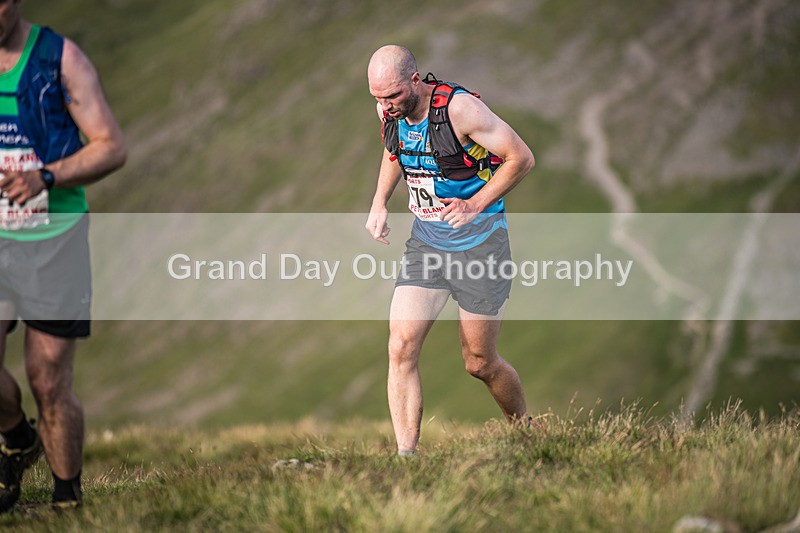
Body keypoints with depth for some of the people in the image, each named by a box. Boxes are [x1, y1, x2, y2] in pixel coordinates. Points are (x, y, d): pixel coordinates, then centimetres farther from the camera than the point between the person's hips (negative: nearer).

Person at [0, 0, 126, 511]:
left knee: (51, 384, -3)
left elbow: (112, 147, -6)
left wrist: (46, 177, -21)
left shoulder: (60, 57, -5)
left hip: (53, 238, -3)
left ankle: (68, 500, 15)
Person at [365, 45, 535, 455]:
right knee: (401, 348, -12)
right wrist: (379, 203, 7)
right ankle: (406, 457, -8)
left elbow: (521, 158, -14)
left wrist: (475, 206, -20)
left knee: (479, 363, 6)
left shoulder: (459, 108, -21)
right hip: (425, 242, 5)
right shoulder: (389, 113, -2)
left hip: (479, 244, -5)